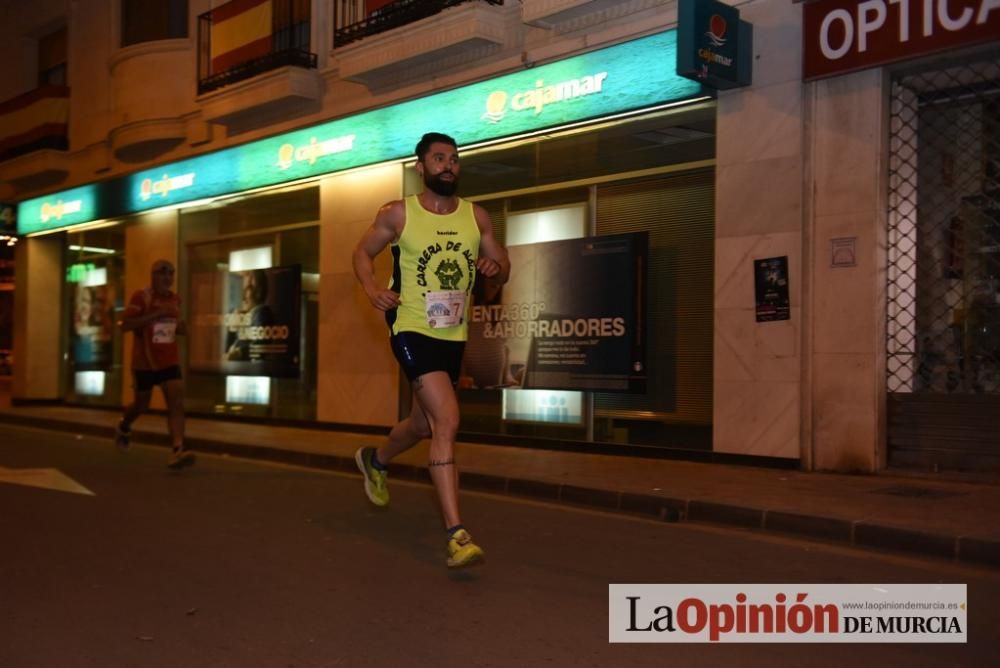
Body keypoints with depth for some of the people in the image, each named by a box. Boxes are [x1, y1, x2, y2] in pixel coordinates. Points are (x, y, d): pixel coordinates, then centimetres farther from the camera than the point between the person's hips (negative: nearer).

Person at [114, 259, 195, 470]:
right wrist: (156, 314, -28)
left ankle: (177, 450, -23)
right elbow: (126, 325, -21)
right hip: (145, 362, -4)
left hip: (170, 361, 4)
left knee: (177, 403, -14)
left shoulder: (175, 299, 8)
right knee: (142, 404, 13)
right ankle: (123, 427, 47)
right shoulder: (141, 296, -11)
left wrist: (180, 327, 2)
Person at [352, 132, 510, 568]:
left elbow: (502, 271, 12)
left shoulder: (476, 217, 5)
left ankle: (375, 460, 55)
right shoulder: (397, 214, -4)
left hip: (453, 335, 6)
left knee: (423, 425, 21)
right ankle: (457, 535, -19)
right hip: (413, 330, -6)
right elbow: (363, 252, 7)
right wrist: (373, 290, -12)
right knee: (447, 420, -21)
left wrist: (496, 267, -12)